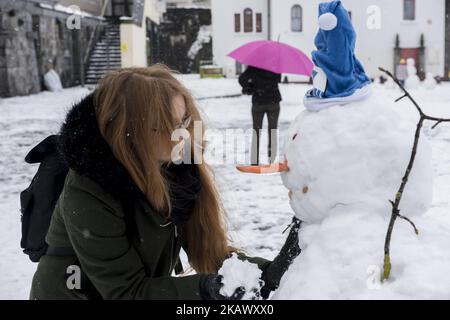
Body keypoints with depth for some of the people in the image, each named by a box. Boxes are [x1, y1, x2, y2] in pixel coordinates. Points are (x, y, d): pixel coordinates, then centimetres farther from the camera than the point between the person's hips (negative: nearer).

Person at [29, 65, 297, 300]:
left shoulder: (178, 166, -11)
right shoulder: (88, 195, -27)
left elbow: (208, 247, -8)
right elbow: (125, 291, -23)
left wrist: (264, 271, -22)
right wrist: (202, 289, -35)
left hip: (146, 286, 5)